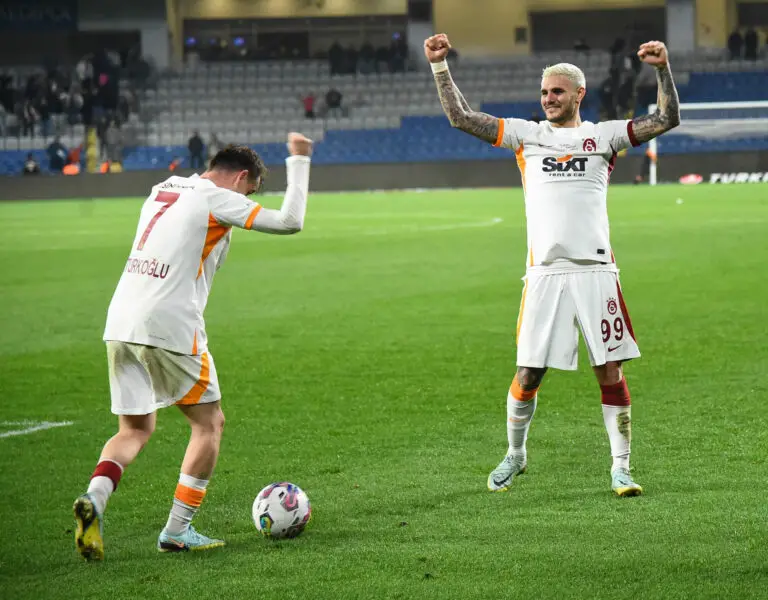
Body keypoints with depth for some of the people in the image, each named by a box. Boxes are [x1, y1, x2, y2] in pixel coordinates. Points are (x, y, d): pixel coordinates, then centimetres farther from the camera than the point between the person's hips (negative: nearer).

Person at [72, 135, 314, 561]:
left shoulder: (163, 190, 18)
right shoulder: (216, 199, -4)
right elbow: (289, 222, -7)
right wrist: (298, 161, 4)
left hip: (120, 324, 7)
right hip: (169, 328, -7)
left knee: (134, 429, 15)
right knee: (209, 423, 10)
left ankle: (94, 497, -13)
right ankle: (177, 530, 7)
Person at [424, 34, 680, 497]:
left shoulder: (602, 136, 9)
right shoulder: (526, 134, 12)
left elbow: (667, 120, 6)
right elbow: (461, 117, 13)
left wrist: (663, 69, -7)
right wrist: (440, 66, 7)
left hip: (596, 271, 0)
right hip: (545, 274, 1)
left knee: (611, 372, -1)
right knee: (528, 375, 1)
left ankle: (621, 468, 7)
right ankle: (515, 455, 24)